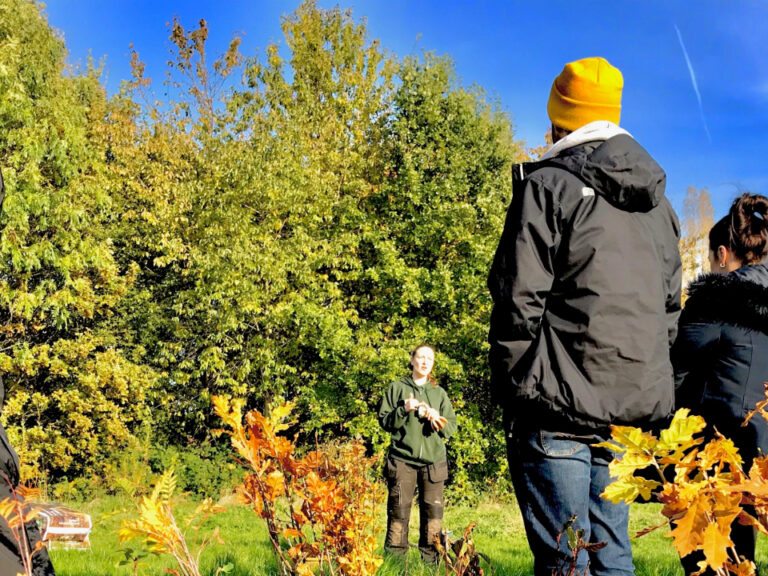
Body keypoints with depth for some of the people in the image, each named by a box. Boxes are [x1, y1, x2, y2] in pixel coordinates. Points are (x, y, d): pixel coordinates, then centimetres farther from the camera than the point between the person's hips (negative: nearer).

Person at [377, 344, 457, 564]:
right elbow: (384, 421, 4)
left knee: (433, 512, 0)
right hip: (402, 457, -2)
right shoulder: (397, 388, 9)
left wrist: (437, 419, -9)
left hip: (433, 460, 2)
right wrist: (403, 410, -11)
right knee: (398, 511, -4)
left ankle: (431, 560, 6)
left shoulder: (439, 392, 16)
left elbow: (452, 426, 11)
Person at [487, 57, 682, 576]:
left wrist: (512, 391, -2)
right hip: (633, 412, 7)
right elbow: (670, 308, 17)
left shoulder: (548, 187, -6)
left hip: (560, 404, -7)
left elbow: (518, 301, -11)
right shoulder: (658, 202, 16)